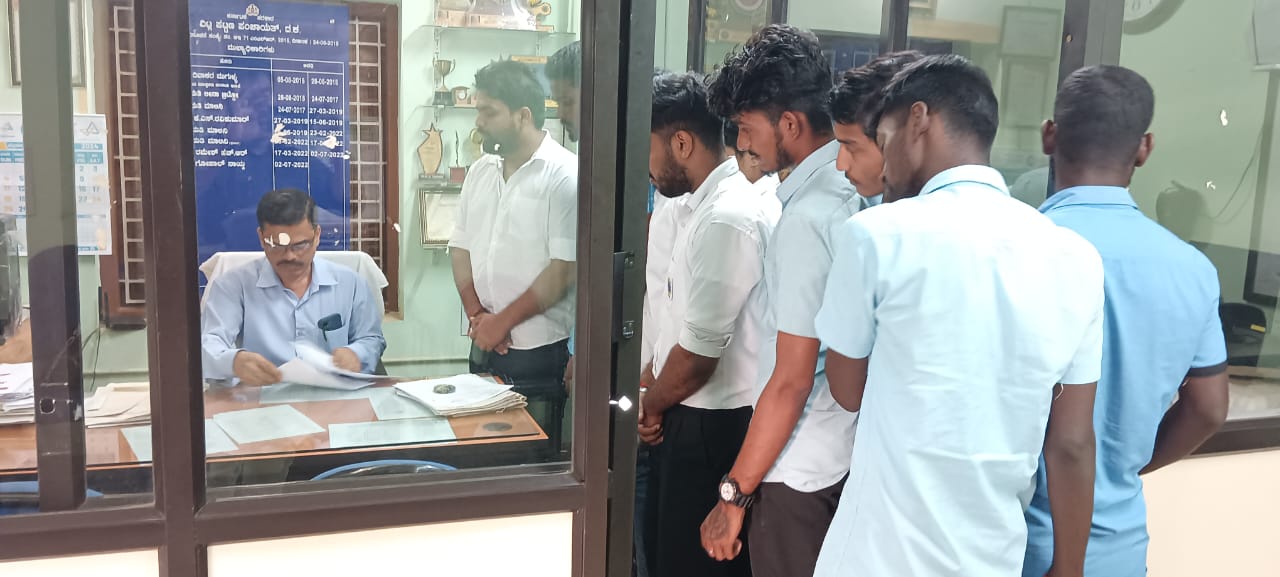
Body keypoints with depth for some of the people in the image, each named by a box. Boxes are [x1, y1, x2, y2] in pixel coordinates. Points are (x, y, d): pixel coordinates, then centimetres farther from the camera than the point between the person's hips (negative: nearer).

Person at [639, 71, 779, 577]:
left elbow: (700, 350, -23)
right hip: (688, 414, 9)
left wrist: (651, 405, -6)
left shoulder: (729, 218, -24)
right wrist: (645, 387, 7)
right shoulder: (702, 204, 8)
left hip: (711, 425, -9)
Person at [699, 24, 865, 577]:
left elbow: (791, 382, -22)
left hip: (802, 469, -8)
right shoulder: (858, 188, 2)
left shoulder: (807, 217, -23)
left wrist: (734, 493, -15)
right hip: (853, 451, 8)